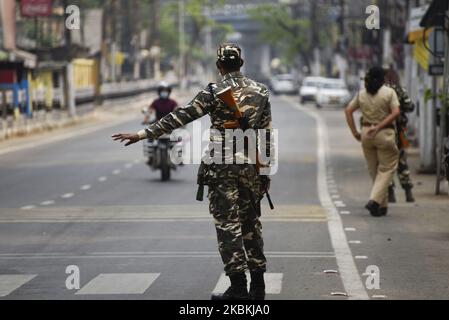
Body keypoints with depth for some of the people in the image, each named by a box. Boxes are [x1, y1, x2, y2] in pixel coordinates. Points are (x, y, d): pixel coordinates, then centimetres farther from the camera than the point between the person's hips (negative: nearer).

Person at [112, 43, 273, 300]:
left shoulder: (214, 93, -8)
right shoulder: (260, 91, 4)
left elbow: (180, 117, -12)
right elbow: (267, 134, 6)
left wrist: (143, 134, -9)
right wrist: (267, 172, 12)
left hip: (222, 166, -4)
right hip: (251, 165, 4)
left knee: (228, 224, -1)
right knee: (251, 223, 14)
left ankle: (238, 287, -4)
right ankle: (258, 285, 16)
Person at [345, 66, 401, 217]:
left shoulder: (362, 93, 7)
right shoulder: (389, 92, -5)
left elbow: (348, 110, 5)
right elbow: (396, 112, -16)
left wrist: (355, 132, 4)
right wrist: (379, 126, -16)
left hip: (366, 133, 4)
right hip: (385, 134, -4)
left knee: (374, 170, 15)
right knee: (386, 169, 3)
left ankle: (382, 205, 18)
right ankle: (374, 201, -14)